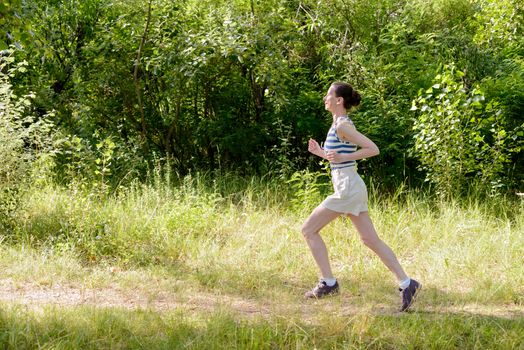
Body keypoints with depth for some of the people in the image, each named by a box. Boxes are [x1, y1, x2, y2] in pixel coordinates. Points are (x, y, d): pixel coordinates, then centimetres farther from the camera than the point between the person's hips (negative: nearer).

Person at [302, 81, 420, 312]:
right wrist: (320, 152, 17)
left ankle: (328, 282, 3)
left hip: (347, 189, -10)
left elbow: (373, 149, -19)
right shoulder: (339, 124, 15)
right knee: (370, 239, 8)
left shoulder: (342, 126, -13)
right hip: (353, 189, 10)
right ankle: (406, 283, 4)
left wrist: (343, 157, -20)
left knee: (309, 230, 0)